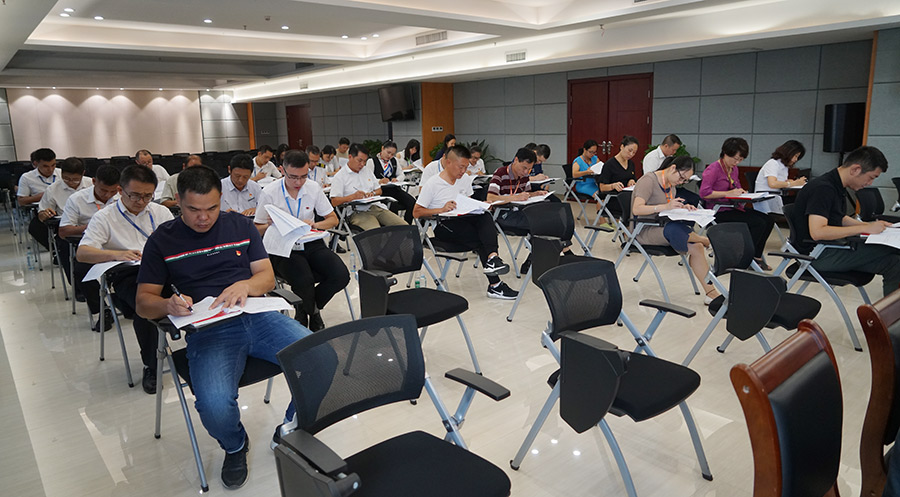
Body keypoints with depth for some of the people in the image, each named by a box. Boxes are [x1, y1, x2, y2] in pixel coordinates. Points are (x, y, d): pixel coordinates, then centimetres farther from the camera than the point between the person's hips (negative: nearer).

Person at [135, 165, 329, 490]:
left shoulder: (239, 225, 15)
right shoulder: (162, 240, 9)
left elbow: (268, 277, 13)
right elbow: (143, 302, 8)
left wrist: (244, 285, -11)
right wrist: (169, 305, -16)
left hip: (258, 316, 2)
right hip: (208, 331, -2)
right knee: (215, 406, -32)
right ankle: (235, 447, 9)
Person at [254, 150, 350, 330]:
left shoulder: (314, 188, 2)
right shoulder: (269, 193, -6)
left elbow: (333, 219, 10)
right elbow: (257, 230, 3)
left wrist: (315, 225, -11)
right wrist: (270, 226, -20)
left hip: (311, 244, 4)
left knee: (341, 276, -21)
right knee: (304, 280, -33)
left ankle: (308, 309, 9)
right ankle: (311, 312, 5)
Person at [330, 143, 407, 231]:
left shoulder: (367, 171, 24)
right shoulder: (339, 176, 4)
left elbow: (379, 190, 27)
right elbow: (334, 202, -4)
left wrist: (373, 193, 3)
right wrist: (352, 196, -18)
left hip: (376, 207, 6)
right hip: (357, 212, -6)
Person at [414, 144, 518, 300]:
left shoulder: (464, 182, 15)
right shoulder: (432, 185, -5)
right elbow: (416, 213, -7)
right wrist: (441, 210, -21)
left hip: (463, 219, 5)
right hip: (443, 225, -5)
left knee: (485, 216, -30)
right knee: (478, 239, -30)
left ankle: (492, 258, -49)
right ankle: (494, 284, -31)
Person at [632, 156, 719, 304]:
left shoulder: (671, 184, 14)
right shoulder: (649, 180, -12)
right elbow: (637, 209, -24)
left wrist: (683, 208, -6)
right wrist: (666, 207, -34)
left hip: (662, 227, 7)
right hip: (644, 230, -7)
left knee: (696, 248, -19)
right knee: (673, 229, -39)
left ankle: (710, 292, -16)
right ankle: (704, 240, -12)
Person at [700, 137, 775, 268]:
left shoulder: (734, 168, 13)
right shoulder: (713, 169, -13)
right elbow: (704, 192, -23)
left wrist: (741, 191, 5)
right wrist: (728, 193, -24)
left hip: (734, 207, 9)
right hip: (719, 212, -9)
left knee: (768, 221, -4)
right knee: (758, 223, -21)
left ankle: (756, 257, 6)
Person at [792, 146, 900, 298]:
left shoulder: (837, 187, 12)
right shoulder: (823, 188, -19)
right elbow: (817, 232, -29)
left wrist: (871, 225, 10)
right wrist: (865, 228, -20)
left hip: (829, 248, 10)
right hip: (817, 255, -10)